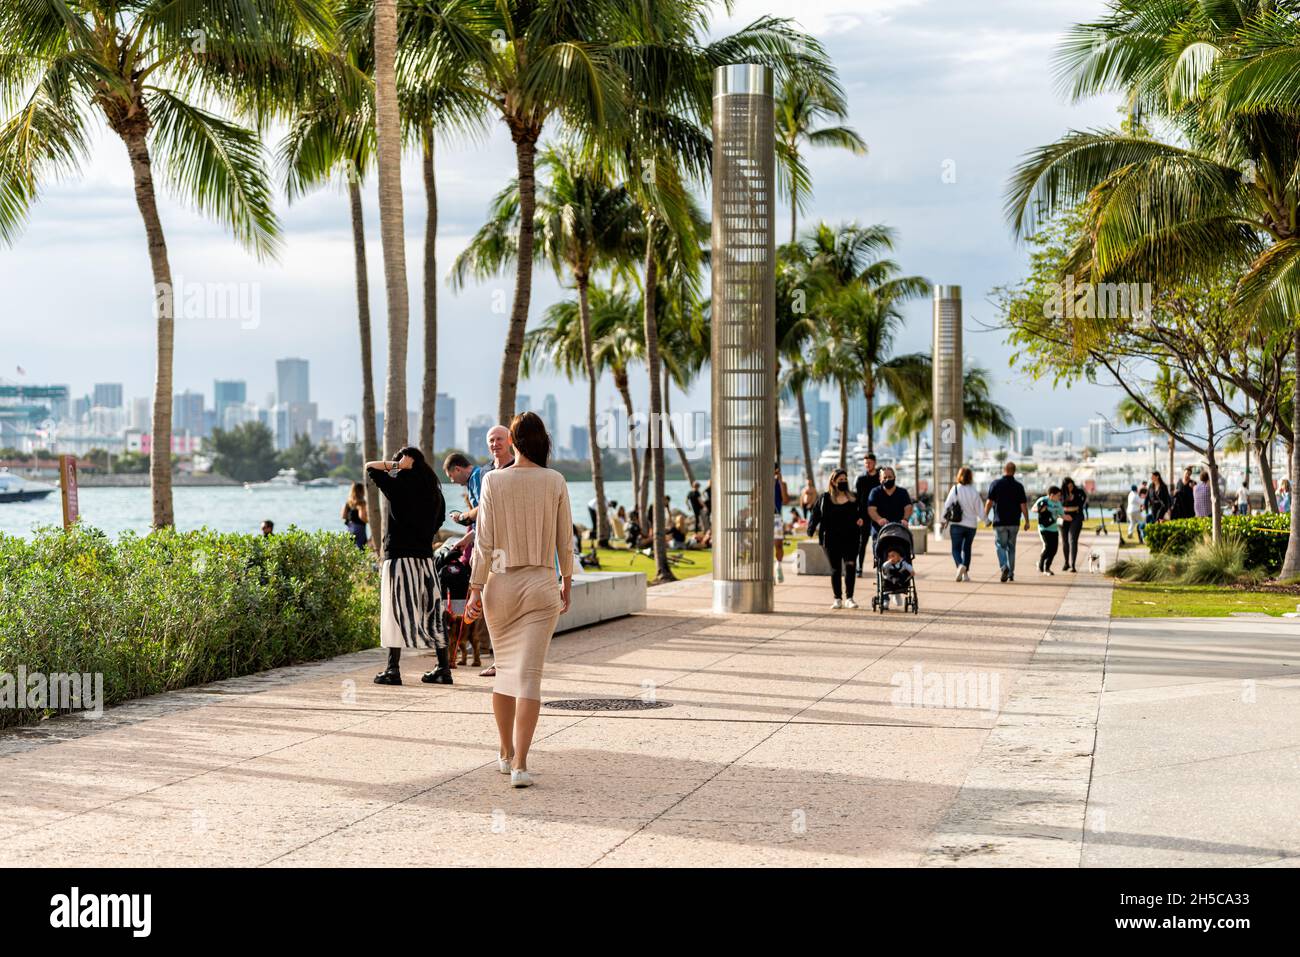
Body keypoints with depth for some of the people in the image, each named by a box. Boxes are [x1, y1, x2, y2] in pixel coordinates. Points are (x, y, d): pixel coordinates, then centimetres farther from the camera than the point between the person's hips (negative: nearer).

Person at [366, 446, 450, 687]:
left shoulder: (399, 485, -8)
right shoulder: (434, 491, 9)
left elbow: (370, 467, 2)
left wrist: (395, 464, 6)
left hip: (398, 556, -6)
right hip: (425, 556, 6)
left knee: (396, 612, -3)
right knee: (431, 612, 10)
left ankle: (393, 669, -5)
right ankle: (443, 667, 12)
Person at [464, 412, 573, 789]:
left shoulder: (493, 481, -5)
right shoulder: (555, 482, -3)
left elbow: (484, 542, -5)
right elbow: (564, 540, 2)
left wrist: (476, 588, 0)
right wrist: (566, 582, 15)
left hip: (500, 583, 1)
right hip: (541, 585, -1)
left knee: (504, 668, 17)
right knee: (529, 674, -4)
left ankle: (506, 753, 28)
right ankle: (520, 764, -12)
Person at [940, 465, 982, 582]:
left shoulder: (955, 489, -8)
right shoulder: (974, 492, -4)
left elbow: (947, 505, -5)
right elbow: (980, 510, 2)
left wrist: (944, 520, 10)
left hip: (956, 524, -2)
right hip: (971, 524, 2)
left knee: (956, 548, 4)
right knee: (967, 548, 16)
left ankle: (960, 565, -25)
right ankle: (965, 573, 12)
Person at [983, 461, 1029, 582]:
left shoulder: (996, 484, -4)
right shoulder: (1019, 486, 0)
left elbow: (989, 502, -6)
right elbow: (1023, 505, -3)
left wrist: (986, 517, 5)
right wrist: (1027, 521, 3)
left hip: (1000, 522, -2)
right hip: (1014, 522, 2)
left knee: (1000, 545, 5)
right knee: (1011, 547, 12)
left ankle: (1004, 567, -19)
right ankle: (1011, 573, 14)